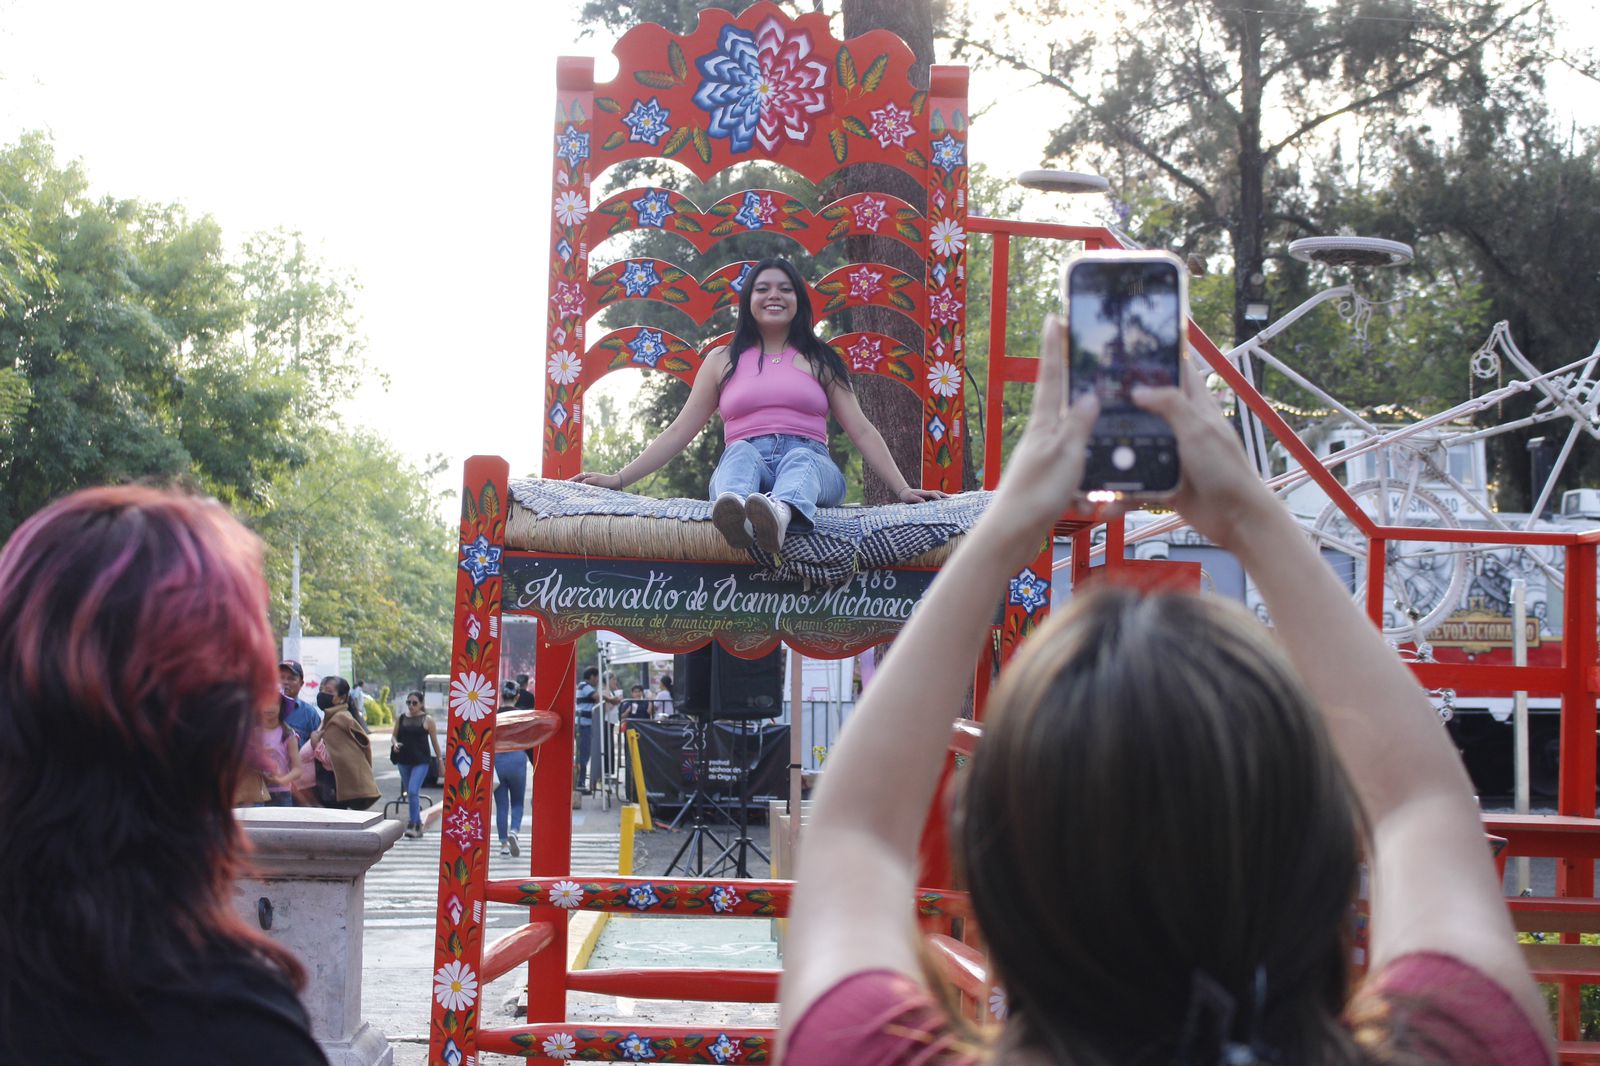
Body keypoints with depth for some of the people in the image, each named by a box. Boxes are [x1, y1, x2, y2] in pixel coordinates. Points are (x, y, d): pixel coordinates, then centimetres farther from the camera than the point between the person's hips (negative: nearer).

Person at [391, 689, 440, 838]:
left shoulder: (427, 719, -1)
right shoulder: (401, 719, 9)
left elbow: (434, 741, 2)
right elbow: (394, 736, 14)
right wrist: (395, 743, -10)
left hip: (421, 761, -5)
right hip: (404, 761, 5)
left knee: (413, 791, -18)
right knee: (410, 794, 12)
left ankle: (412, 825, -15)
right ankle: (418, 826, 24)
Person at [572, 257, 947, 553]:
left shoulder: (821, 361, 20)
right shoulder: (723, 361, 21)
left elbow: (862, 431, 16)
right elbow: (679, 432, 19)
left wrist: (902, 489, 4)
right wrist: (618, 480, 11)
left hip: (811, 465, 0)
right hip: (743, 465, 0)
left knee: (800, 457, -36)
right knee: (741, 451, -35)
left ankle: (779, 513, -73)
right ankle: (732, 510, -71)